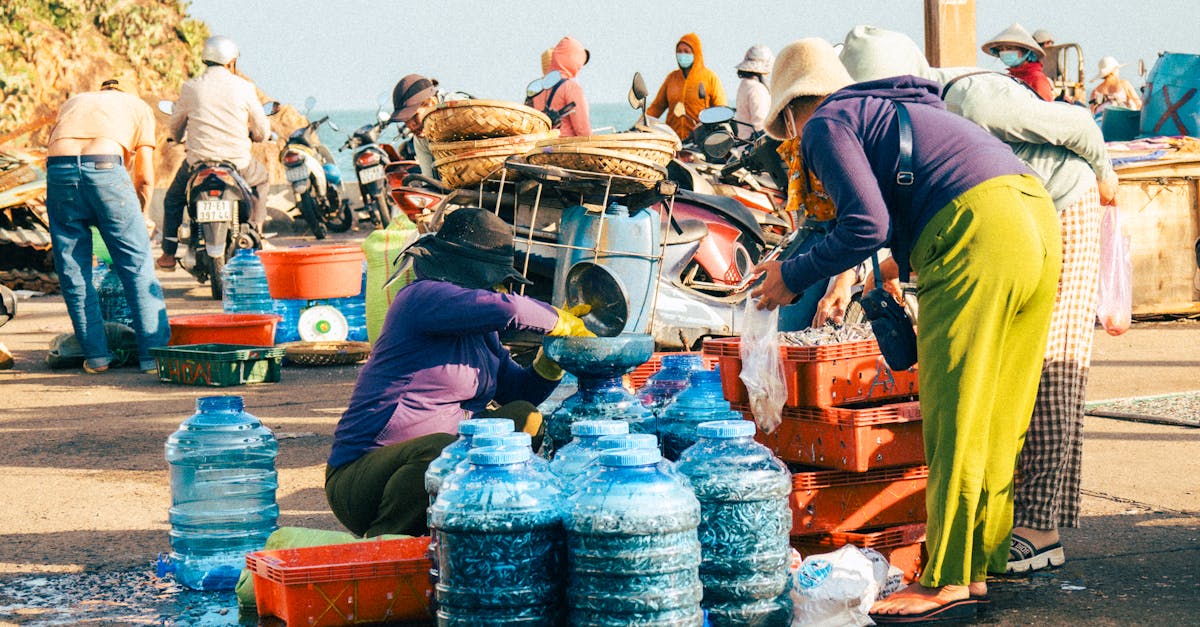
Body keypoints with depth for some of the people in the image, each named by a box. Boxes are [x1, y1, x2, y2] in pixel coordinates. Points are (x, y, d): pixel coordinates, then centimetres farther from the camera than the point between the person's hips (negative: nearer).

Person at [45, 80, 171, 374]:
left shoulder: (71, 103, 36)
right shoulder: (139, 107, 27)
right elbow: (145, 178, 19)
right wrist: (138, 218, 33)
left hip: (58, 167, 2)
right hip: (105, 166, -2)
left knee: (72, 271, 12)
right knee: (138, 265, 6)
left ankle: (96, 355, 14)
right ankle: (154, 353, 5)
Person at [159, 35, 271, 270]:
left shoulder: (190, 88, 2)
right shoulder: (244, 88, -1)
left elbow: (174, 128, 15)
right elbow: (263, 131, 7)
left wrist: (177, 137, 40)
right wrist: (251, 135, 32)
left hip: (198, 163, 0)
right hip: (238, 163, 0)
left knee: (173, 200, 28)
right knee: (261, 179, 33)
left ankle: (169, 254, 23)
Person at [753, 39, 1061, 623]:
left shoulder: (825, 124, 5)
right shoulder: (893, 108, 31)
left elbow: (866, 226, -8)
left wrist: (793, 277, 4)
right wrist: (906, 266, 48)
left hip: (978, 240, -9)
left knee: (953, 420, -2)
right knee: (997, 419, 13)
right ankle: (980, 569, 19)